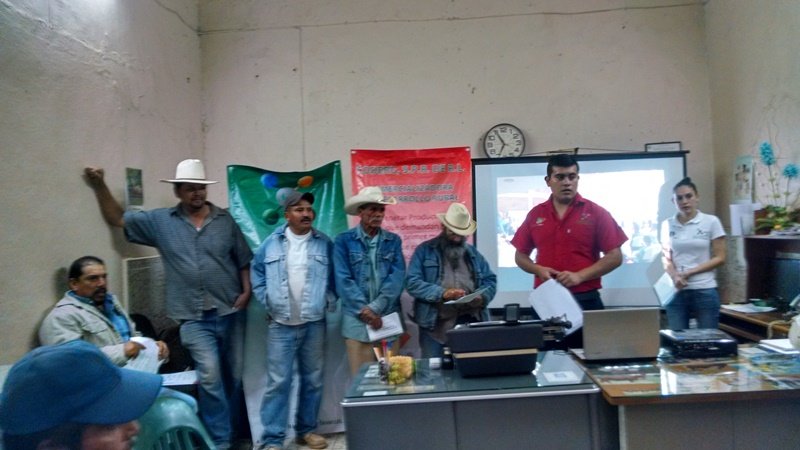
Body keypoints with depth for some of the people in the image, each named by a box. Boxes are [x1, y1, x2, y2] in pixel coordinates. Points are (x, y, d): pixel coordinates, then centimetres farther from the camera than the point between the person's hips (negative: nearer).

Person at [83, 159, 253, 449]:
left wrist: (246, 292, -6)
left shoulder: (227, 220, 1)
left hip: (231, 312, 1)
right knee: (210, 375, -12)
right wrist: (100, 186, -5)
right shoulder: (160, 221, 3)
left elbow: (244, 260, 4)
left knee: (234, 375, 11)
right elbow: (117, 219, 6)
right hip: (194, 317, -1)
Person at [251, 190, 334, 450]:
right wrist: (268, 303, 2)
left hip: (314, 324, 2)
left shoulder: (325, 244, 2)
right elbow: (257, 274, 9)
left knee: (312, 380, 11)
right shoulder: (271, 243, 1)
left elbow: (334, 278, 8)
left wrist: (329, 302, -2)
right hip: (280, 324, -1)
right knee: (278, 382, -2)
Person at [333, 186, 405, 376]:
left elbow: (397, 277, -2)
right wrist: (364, 310, -14)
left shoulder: (393, 240, 8)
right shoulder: (344, 240, 1)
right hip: (357, 318, -2)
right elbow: (343, 280, -6)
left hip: (389, 316, 2)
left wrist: (375, 307, -13)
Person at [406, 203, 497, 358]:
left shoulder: (473, 253, 18)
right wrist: (442, 293, -20)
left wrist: (482, 296, -8)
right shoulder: (425, 250, 4)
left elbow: (491, 280, 15)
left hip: (471, 323, 3)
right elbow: (412, 282, -7)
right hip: (435, 326, -3)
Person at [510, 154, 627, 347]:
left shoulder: (596, 213, 0)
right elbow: (520, 256, 13)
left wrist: (580, 276, -14)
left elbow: (615, 257, -3)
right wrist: (539, 270, -7)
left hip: (585, 300, -2)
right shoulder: (535, 215, 7)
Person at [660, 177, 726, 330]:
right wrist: (675, 276, -9)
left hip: (704, 291, -2)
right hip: (676, 291, 2)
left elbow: (719, 258, -1)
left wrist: (690, 272, -11)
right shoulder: (667, 225, 6)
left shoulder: (711, 222, -1)